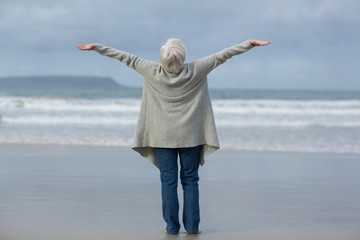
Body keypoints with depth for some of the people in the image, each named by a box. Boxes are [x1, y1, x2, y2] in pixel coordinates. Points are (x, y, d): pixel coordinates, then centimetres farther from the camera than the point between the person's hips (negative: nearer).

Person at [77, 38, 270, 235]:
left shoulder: (153, 73, -11)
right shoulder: (195, 71, -12)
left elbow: (127, 58, -3)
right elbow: (221, 56, -5)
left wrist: (96, 48, 5)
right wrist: (249, 44, 1)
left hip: (163, 136, 0)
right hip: (190, 136, 0)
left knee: (168, 181, 3)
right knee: (190, 180, 7)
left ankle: (172, 226, 2)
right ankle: (192, 226, 6)